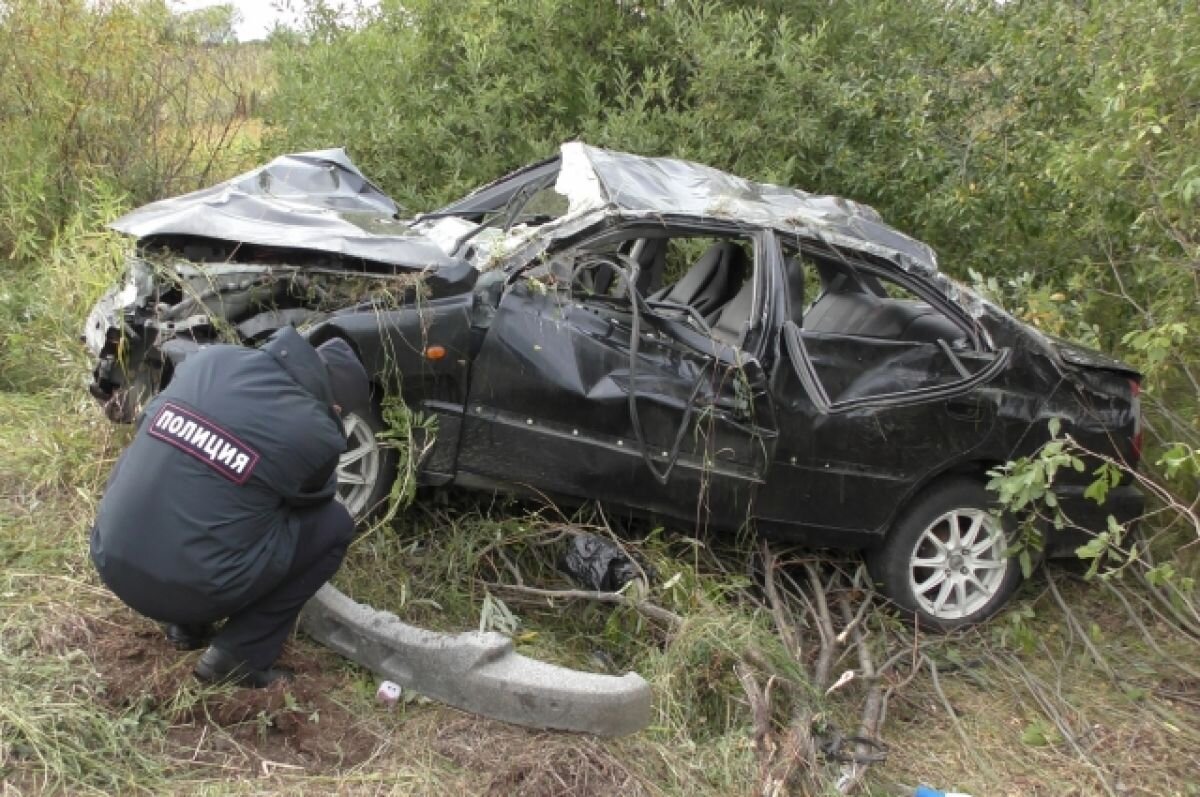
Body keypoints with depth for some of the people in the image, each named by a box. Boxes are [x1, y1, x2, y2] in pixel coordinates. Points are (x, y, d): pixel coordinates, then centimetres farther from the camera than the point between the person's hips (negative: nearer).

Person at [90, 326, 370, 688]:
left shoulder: (211, 358, 2)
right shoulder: (316, 432, -11)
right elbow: (313, 494, 11)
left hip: (111, 562, 6)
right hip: (189, 589, -6)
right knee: (334, 525, 8)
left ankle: (186, 624, 25)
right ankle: (239, 656, 7)